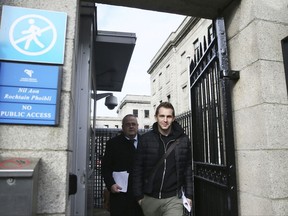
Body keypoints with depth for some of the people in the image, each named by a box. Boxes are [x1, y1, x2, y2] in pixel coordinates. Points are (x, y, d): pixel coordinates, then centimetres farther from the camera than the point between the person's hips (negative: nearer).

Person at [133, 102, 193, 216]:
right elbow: (138, 168, -1)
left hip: (173, 199, 0)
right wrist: (139, 195, -2)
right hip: (150, 198, 1)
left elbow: (188, 168, 5)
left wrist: (188, 195, 4)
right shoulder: (145, 138, -3)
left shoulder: (183, 139, 0)